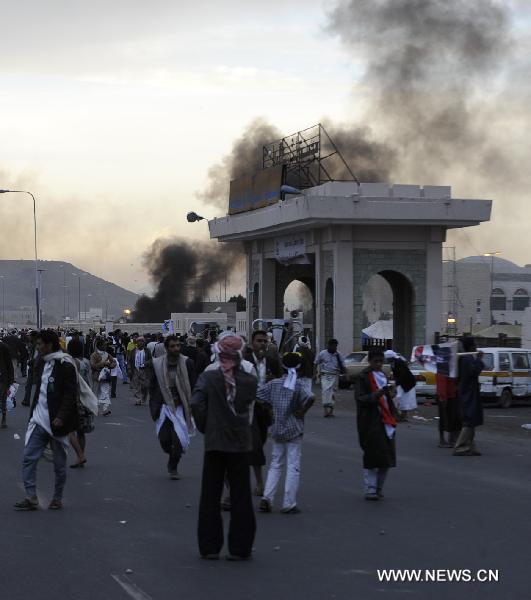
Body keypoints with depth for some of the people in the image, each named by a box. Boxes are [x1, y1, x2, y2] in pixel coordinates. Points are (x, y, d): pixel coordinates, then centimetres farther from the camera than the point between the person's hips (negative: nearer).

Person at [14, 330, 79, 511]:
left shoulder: (65, 365, -11)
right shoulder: (44, 364, 14)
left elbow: (71, 394, -16)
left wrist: (61, 416, -24)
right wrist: (33, 413, 18)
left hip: (56, 422, -7)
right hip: (39, 420, 7)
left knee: (59, 464, 5)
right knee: (28, 459, -4)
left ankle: (57, 499, 17)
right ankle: (31, 497, -3)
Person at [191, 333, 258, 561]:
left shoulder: (208, 377, -8)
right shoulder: (249, 381, -6)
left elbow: (196, 403, -18)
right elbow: (252, 407, -2)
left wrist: (204, 427, -4)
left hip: (214, 442, 0)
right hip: (240, 444, 0)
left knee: (210, 496, 10)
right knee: (240, 497, 9)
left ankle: (209, 547, 11)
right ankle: (239, 548, 10)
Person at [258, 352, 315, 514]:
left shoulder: (274, 383, 0)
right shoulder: (298, 386, -10)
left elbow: (256, 395, -2)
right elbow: (310, 398, -28)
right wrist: (303, 411, -13)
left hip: (277, 429, 4)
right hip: (294, 430, -4)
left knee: (276, 464, 15)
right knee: (293, 467, 2)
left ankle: (267, 497, 1)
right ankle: (289, 504, 2)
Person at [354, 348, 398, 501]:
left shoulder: (383, 376, 17)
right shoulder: (362, 377, -4)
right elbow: (360, 398, -14)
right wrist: (376, 395, -27)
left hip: (385, 421, 6)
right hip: (370, 423, -6)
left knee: (387, 457, 4)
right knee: (372, 455, -8)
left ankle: (379, 487, 16)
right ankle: (370, 489, -2)